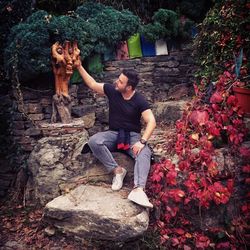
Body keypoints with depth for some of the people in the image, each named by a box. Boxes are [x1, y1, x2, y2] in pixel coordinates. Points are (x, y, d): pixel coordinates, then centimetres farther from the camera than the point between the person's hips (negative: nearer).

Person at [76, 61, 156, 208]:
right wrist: (79, 67, 8)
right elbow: (93, 84, 12)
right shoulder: (112, 90, -1)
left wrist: (142, 141, -32)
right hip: (113, 134, 3)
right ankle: (117, 170, -23)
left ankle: (138, 190, -53)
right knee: (93, 141, -29)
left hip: (132, 136, -3)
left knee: (144, 153, -36)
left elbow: (151, 121, -19)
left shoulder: (139, 101, -12)